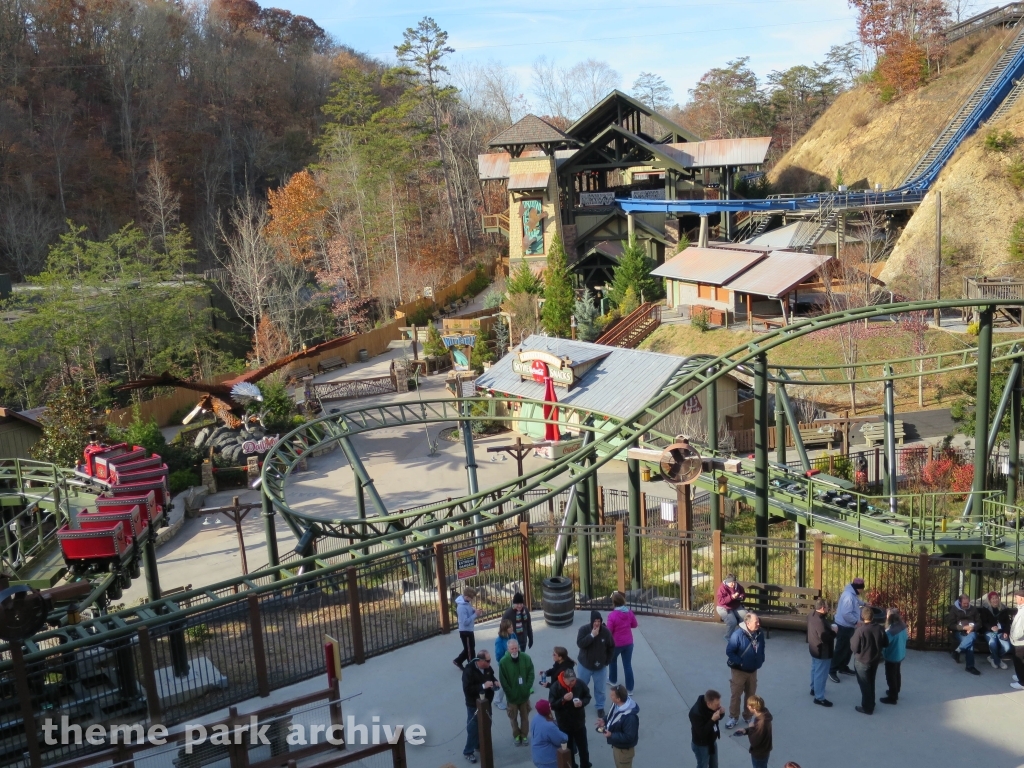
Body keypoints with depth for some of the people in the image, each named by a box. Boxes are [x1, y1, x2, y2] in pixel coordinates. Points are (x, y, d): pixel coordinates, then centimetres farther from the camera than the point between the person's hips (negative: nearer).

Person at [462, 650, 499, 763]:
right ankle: (468, 751, 20)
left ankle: (480, 745, 40)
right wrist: (483, 686, -35)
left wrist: (495, 682, -8)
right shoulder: (469, 671, -26)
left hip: (486, 703, 7)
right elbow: (467, 689, -30)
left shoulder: (487, 668, -5)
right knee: (473, 728, 3)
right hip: (474, 705, -7)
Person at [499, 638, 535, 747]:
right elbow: (503, 681, -12)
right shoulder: (503, 662, -17)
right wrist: (510, 693, -13)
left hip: (524, 695, 2)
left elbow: (531, 674, -3)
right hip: (512, 696, -2)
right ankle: (516, 735, 34)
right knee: (513, 717, 14)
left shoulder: (526, 658, -11)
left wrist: (527, 688, -11)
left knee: (525, 716, 17)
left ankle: (524, 735, 34)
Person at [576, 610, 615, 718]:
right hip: (585, 664, 0)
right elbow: (580, 644, -27)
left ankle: (600, 707, 26)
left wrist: (607, 661, -2)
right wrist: (592, 635, -33)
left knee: (600, 689, 8)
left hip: (600, 666, 0)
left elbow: (611, 647, -1)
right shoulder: (584, 629, -16)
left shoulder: (606, 631, -14)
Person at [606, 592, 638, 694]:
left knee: (612, 660, 25)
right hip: (628, 643, 3)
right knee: (628, 665, 8)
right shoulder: (629, 612, -6)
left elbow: (609, 631, -16)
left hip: (616, 643, -3)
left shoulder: (612, 615, -22)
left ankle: (613, 680, 41)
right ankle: (629, 689, 10)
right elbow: (634, 625, 9)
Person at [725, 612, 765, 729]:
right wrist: (740, 662, -20)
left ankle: (748, 716, 34)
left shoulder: (760, 634, -8)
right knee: (735, 694, 5)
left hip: (753, 670, 5)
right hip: (739, 670, -5)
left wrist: (761, 660, 4)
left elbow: (762, 648, 13)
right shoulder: (738, 634, -26)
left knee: (751, 694, 17)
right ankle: (733, 717, 20)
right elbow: (729, 652, -21)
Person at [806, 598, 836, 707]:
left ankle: (814, 689, 45)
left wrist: (829, 628, 3)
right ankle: (819, 698, 12)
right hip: (822, 651, -10)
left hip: (814, 648, 10)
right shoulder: (819, 620, -33)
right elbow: (825, 637, -32)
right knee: (821, 674, 2)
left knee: (815, 669, 27)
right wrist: (834, 632, -16)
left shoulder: (812, 615, -1)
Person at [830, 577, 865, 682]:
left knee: (848, 648, 20)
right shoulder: (848, 596, -27)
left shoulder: (853, 594, 7)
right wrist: (856, 622, -21)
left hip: (848, 626, 10)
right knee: (840, 649, -4)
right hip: (843, 626, -10)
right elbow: (846, 614, -31)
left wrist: (863, 603, 49)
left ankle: (843, 667, 34)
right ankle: (832, 671, 4)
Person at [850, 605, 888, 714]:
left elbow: (854, 648, -21)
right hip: (875, 660, 6)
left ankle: (867, 707, 20)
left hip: (862, 661, -6)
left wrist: (852, 640, -3)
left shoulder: (860, 630, -27)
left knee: (864, 684, 10)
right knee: (871, 683, 23)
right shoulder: (879, 628, -10)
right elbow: (886, 643, 3)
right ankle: (871, 704, 37)